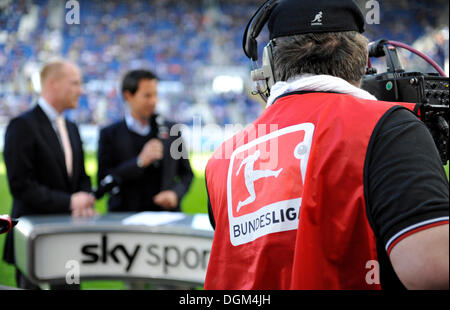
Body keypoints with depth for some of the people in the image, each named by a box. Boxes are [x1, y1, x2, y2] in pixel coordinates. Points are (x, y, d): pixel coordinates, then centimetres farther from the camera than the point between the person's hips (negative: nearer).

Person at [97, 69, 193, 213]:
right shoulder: (110, 134, 5)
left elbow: (186, 174, 18)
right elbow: (103, 181, -2)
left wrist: (175, 193, -2)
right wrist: (140, 162, -12)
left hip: (166, 215, 2)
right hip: (124, 216, -2)